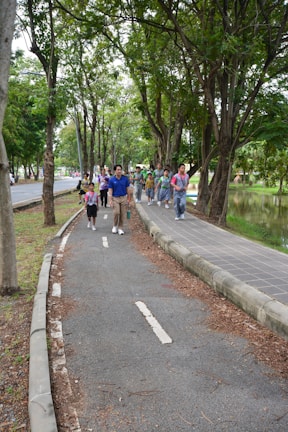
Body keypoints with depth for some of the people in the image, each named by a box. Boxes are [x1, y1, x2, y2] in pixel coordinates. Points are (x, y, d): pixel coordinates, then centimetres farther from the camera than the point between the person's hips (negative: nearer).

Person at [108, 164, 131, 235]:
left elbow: (127, 189, 8)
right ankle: (115, 226, 9)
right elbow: (110, 191, -3)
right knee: (116, 212, -15)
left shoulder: (125, 178, 2)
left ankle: (120, 228, 14)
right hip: (115, 198, -2)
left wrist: (128, 199, 6)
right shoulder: (111, 180, -2)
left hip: (124, 198, 2)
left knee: (123, 214, 2)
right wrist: (110, 200, -11)